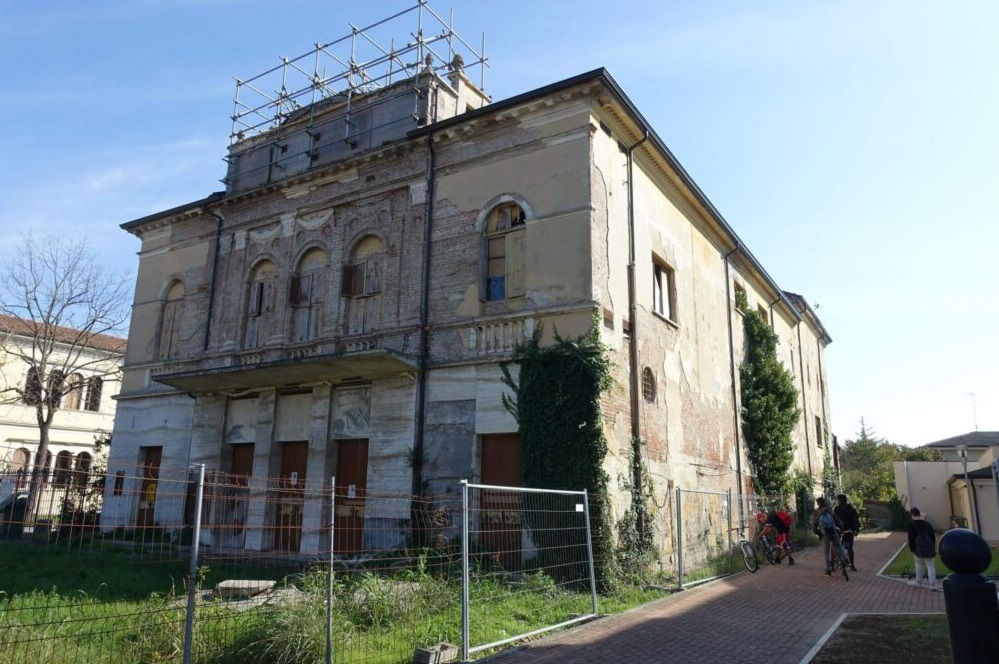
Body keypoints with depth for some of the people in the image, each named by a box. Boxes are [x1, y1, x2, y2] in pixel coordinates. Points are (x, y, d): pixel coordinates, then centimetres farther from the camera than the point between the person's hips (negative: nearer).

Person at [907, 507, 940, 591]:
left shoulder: (911, 524, -4)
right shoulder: (927, 523, 9)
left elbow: (911, 538, -7)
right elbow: (933, 536, 12)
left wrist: (912, 549, 1)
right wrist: (933, 548, 18)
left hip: (918, 548, -3)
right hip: (929, 548, 3)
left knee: (919, 565, 12)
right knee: (930, 566, 3)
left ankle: (918, 581, 24)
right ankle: (933, 584, -3)